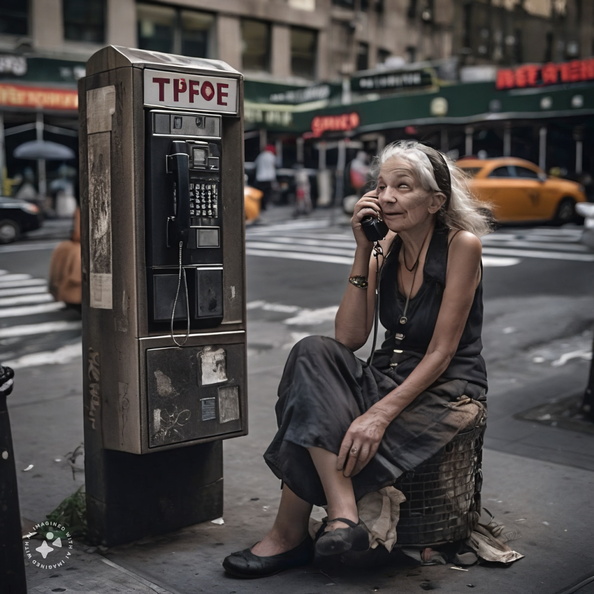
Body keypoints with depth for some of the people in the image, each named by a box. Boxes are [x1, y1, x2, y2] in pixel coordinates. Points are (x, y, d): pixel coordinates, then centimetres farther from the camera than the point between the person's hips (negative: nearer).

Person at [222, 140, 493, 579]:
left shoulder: (461, 245, -12)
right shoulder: (386, 248, 4)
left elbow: (441, 353, -16)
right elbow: (350, 338, -5)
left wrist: (380, 414, -27)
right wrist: (363, 252, -11)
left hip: (447, 390, -5)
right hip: (390, 377, 5)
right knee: (314, 353, -25)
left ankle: (290, 535, -10)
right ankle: (342, 514, -31)